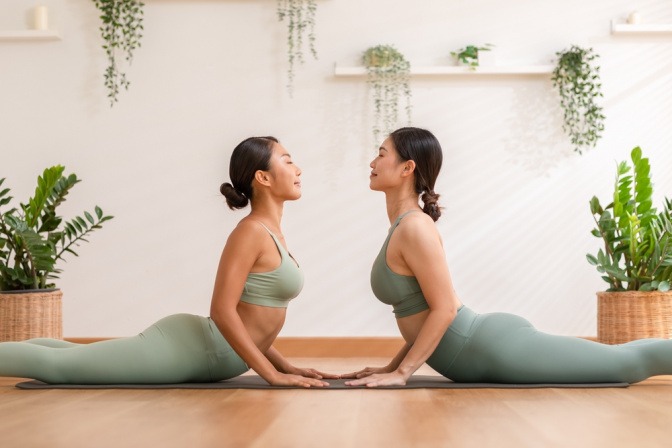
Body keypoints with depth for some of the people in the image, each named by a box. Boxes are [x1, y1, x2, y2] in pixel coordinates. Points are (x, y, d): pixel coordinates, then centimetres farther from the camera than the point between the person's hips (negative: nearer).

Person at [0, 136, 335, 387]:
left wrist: (286, 365, 13)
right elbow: (222, 311, -23)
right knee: (57, 365, -6)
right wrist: (273, 374, -21)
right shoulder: (251, 231, -16)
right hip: (188, 348, -10)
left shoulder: (268, 234, 14)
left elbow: (251, 317, 21)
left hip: (199, 352, 10)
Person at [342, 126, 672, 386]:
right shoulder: (404, 227, 13)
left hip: (496, 349, -9)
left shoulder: (414, 227, -17)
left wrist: (401, 372, -17)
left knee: (627, 362, 0)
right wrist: (391, 367, 16)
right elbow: (422, 311, 20)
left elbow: (444, 309, -20)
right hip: (490, 345, 9)